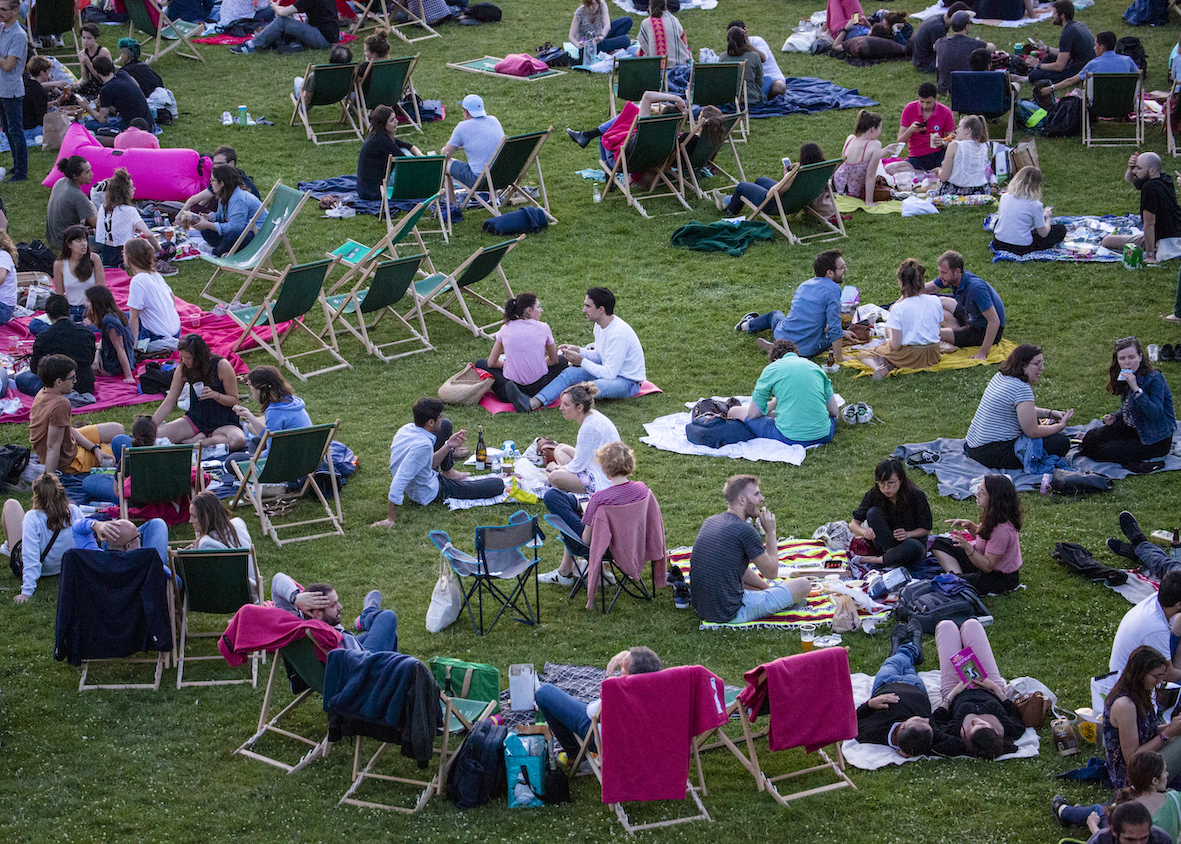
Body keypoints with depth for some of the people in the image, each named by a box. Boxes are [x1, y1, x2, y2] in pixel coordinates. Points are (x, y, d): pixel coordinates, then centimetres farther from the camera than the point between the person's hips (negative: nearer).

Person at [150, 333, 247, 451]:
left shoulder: (222, 366, -16)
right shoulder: (182, 370, -5)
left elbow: (234, 400, -8)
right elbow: (168, 403, 0)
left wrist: (215, 395, -28)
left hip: (223, 422, -3)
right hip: (195, 420, 3)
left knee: (238, 440, -39)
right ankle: (200, 437, -9)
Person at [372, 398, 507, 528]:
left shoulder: (407, 428, -11)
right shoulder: (422, 445, -39)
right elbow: (398, 483, -42)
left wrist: (448, 446, -9)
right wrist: (391, 519, -39)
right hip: (432, 493, -8)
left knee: (446, 425, 16)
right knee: (498, 485, -5)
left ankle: (448, 472, 32)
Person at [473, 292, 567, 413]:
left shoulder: (506, 329, 2)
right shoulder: (543, 328, -1)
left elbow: (491, 363, 9)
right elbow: (553, 360, 12)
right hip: (537, 388, 0)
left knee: (480, 364, 24)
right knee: (562, 360, 29)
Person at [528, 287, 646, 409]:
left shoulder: (619, 334, -28)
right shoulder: (600, 325, 2)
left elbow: (609, 374, -26)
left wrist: (582, 362, -17)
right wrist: (578, 350, -2)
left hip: (629, 382, -9)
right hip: (611, 371, 9)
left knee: (597, 387, -38)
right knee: (570, 373, -9)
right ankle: (536, 401, -22)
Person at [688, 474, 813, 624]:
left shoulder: (710, 522, 7)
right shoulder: (745, 530, -18)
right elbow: (772, 572, -6)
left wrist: (765, 586, 23)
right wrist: (770, 532, 1)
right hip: (730, 615, -9)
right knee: (803, 585, 3)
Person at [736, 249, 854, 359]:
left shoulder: (805, 284, 7)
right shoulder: (833, 289, -17)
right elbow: (834, 327, -18)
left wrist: (840, 332, 22)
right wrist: (839, 357, -9)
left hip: (782, 337, 6)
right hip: (806, 350, -6)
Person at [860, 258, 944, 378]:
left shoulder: (898, 309, -21)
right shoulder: (935, 301, -7)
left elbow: (895, 345, -19)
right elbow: (940, 325, 9)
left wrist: (889, 332, 3)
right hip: (932, 357, 5)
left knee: (864, 355, 16)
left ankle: (881, 367, -19)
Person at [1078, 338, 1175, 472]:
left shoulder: (1154, 379, -24)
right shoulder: (1125, 378, 1)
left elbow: (1156, 414, -34)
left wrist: (1136, 389, -39)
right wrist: (1115, 416, -3)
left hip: (1157, 439, -8)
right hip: (1132, 429, 8)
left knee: (1106, 452, -17)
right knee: (1092, 438, -3)